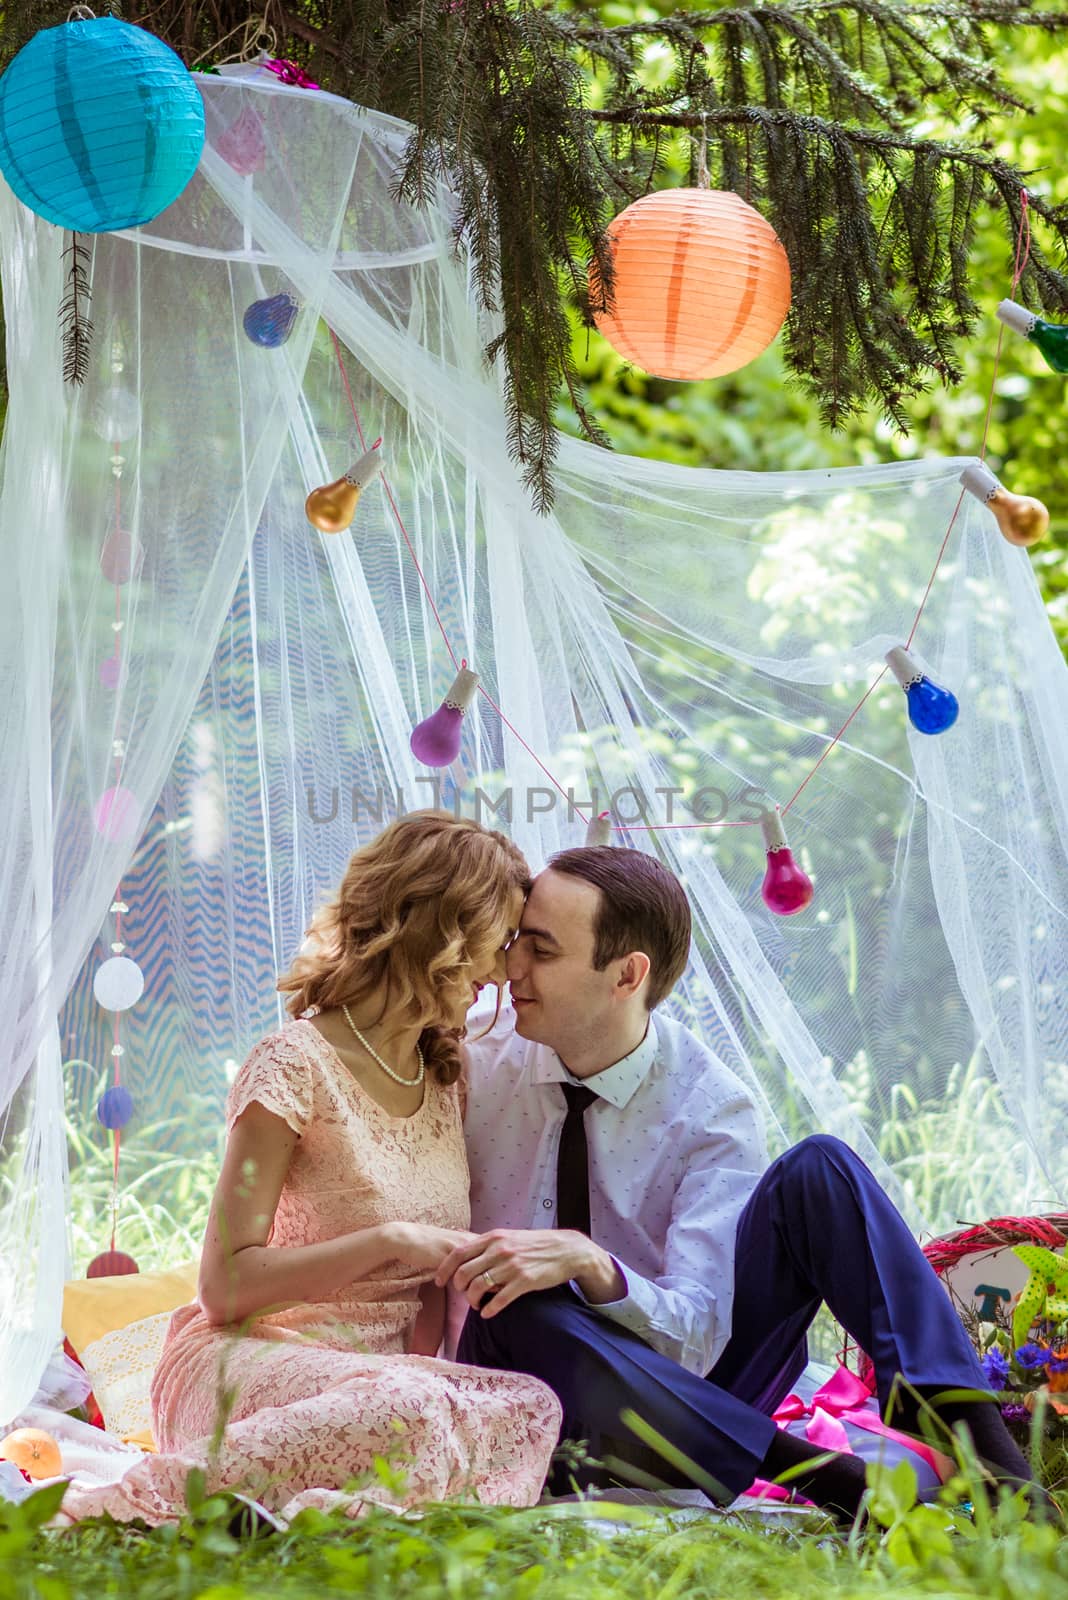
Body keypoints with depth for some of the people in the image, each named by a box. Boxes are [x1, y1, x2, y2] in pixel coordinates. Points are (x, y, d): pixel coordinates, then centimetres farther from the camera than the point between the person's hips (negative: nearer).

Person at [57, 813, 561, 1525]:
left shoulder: (445, 1076, 16)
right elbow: (226, 1285, -12)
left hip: (384, 1370, 6)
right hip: (247, 1360, -6)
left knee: (529, 1408, -27)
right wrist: (391, 1241, -19)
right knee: (404, 1409, -40)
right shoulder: (295, 1067, -8)